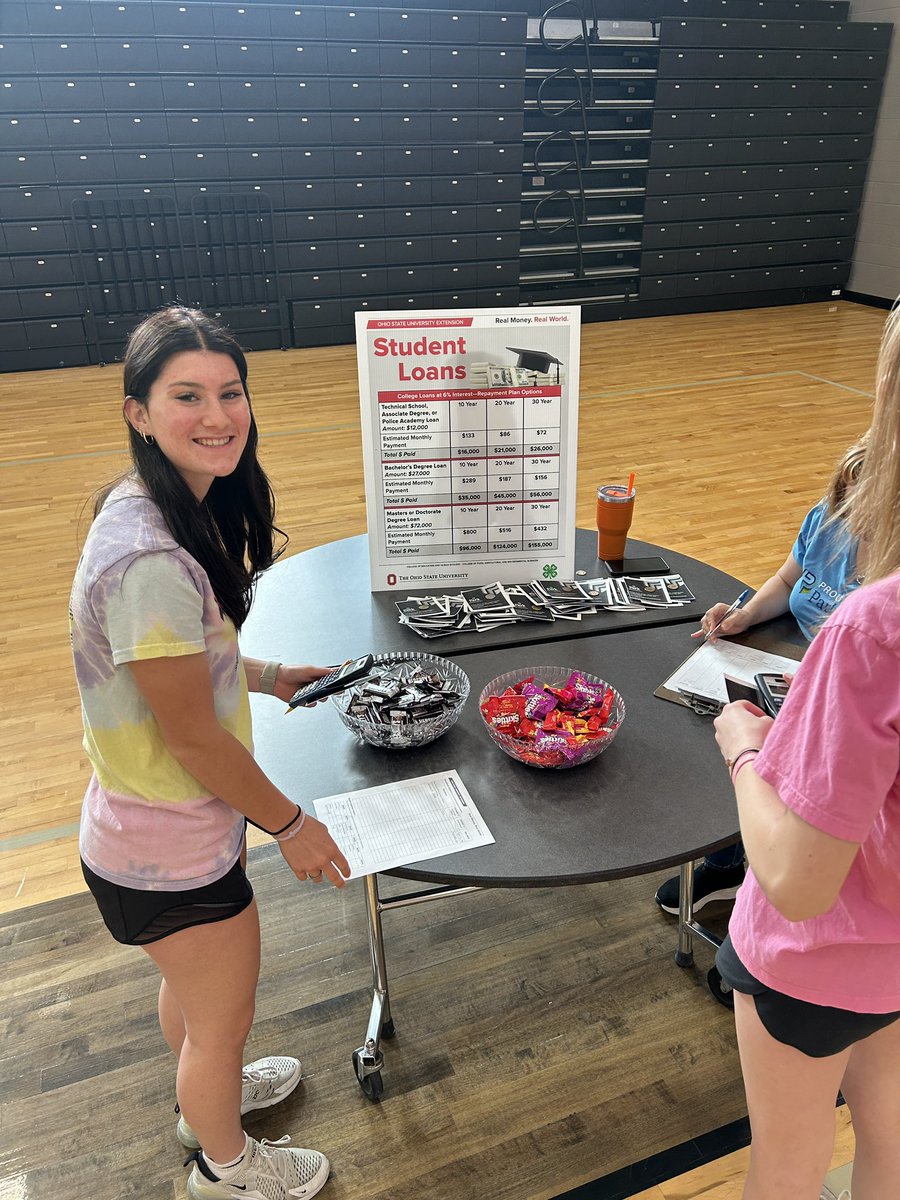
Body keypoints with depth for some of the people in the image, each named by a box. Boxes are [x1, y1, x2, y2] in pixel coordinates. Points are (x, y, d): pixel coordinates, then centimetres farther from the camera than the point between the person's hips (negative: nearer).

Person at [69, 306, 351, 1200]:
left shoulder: (167, 511, -4)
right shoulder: (149, 561, -34)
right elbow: (192, 733, -25)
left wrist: (266, 677, 12)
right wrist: (291, 826, -13)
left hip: (154, 825, 9)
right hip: (171, 854, -9)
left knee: (191, 987, 34)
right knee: (224, 1023, 20)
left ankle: (205, 1094, 64)